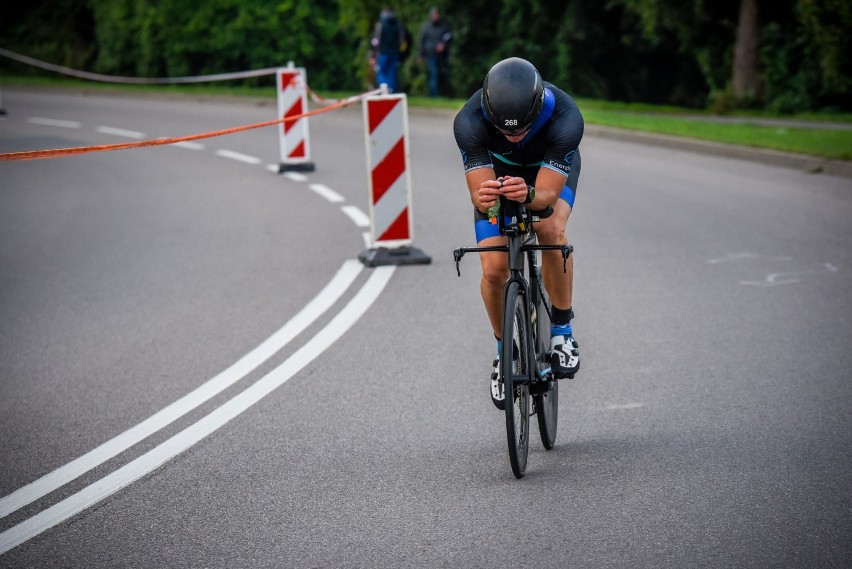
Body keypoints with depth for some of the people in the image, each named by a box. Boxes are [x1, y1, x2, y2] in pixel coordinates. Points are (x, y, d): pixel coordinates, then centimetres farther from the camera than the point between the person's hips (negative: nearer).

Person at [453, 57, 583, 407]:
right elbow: (479, 197, -38)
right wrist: (485, 198, -61)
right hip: (498, 169, 1)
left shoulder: (565, 117, -40)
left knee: (551, 230, -31)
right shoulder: (469, 122, -38)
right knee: (494, 269, -13)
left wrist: (529, 195, -63)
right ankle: (504, 351, 14)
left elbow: (548, 195, -40)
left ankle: (562, 328, -11)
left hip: (552, 170, -1)